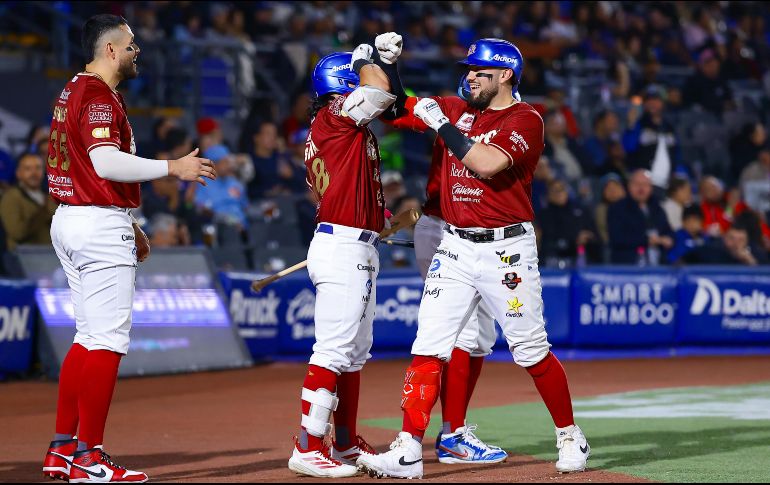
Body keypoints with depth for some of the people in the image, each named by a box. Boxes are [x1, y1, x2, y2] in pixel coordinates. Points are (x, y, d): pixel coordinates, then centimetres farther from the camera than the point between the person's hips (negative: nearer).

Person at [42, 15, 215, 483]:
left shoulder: (73, 93, 18)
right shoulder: (99, 97, -14)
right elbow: (106, 162, -27)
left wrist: (127, 225, 24)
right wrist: (172, 167, -23)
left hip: (69, 219, 11)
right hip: (100, 225, -11)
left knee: (90, 336, 15)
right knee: (108, 339, -9)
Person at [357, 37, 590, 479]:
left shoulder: (525, 120, -8)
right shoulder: (456, 109, 12)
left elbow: (487, 164, -24)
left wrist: (440, 123, -18)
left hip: (507, 251, -5)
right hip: (455, 248, 5)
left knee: (531, 352, 1)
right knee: (428, 348, -5)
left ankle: (570, 437, 20)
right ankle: (408, 452, -7)